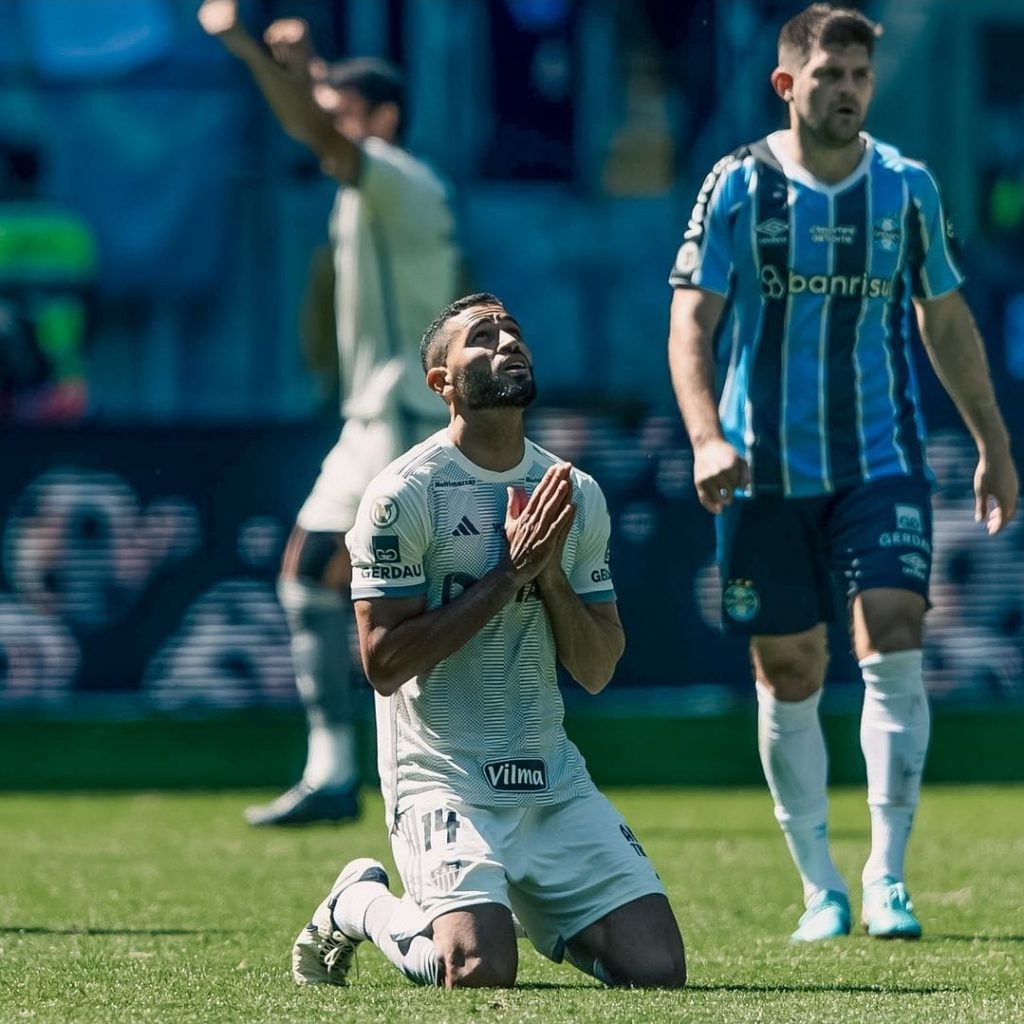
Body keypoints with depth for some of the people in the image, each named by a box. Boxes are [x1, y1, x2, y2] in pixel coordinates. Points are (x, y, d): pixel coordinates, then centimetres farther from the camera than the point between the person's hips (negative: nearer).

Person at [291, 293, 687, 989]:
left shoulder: (576, 496, 9)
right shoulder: (406, 494, -8)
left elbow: (598, 672, 9)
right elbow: (384, 663, -14)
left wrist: (550, 573, -9)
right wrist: (509, 574, -15)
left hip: (554, 780, 5)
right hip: (444, 779, -5)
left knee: (657, 968, -8)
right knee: (483, 973, -26)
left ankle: (527, 911, 22)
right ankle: (362, 906, 7)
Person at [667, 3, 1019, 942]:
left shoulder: (907, 187, 3)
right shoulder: (740, 187, -5)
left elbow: (945, 318, 14)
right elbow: (692, 318, -8)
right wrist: (706, 436, -23)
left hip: (882, 461, 1)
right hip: (768, 469, -1)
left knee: (892, 649, -14)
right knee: (788, 676, 3)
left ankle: (886, 879, -8)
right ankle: (821, 890, 14)